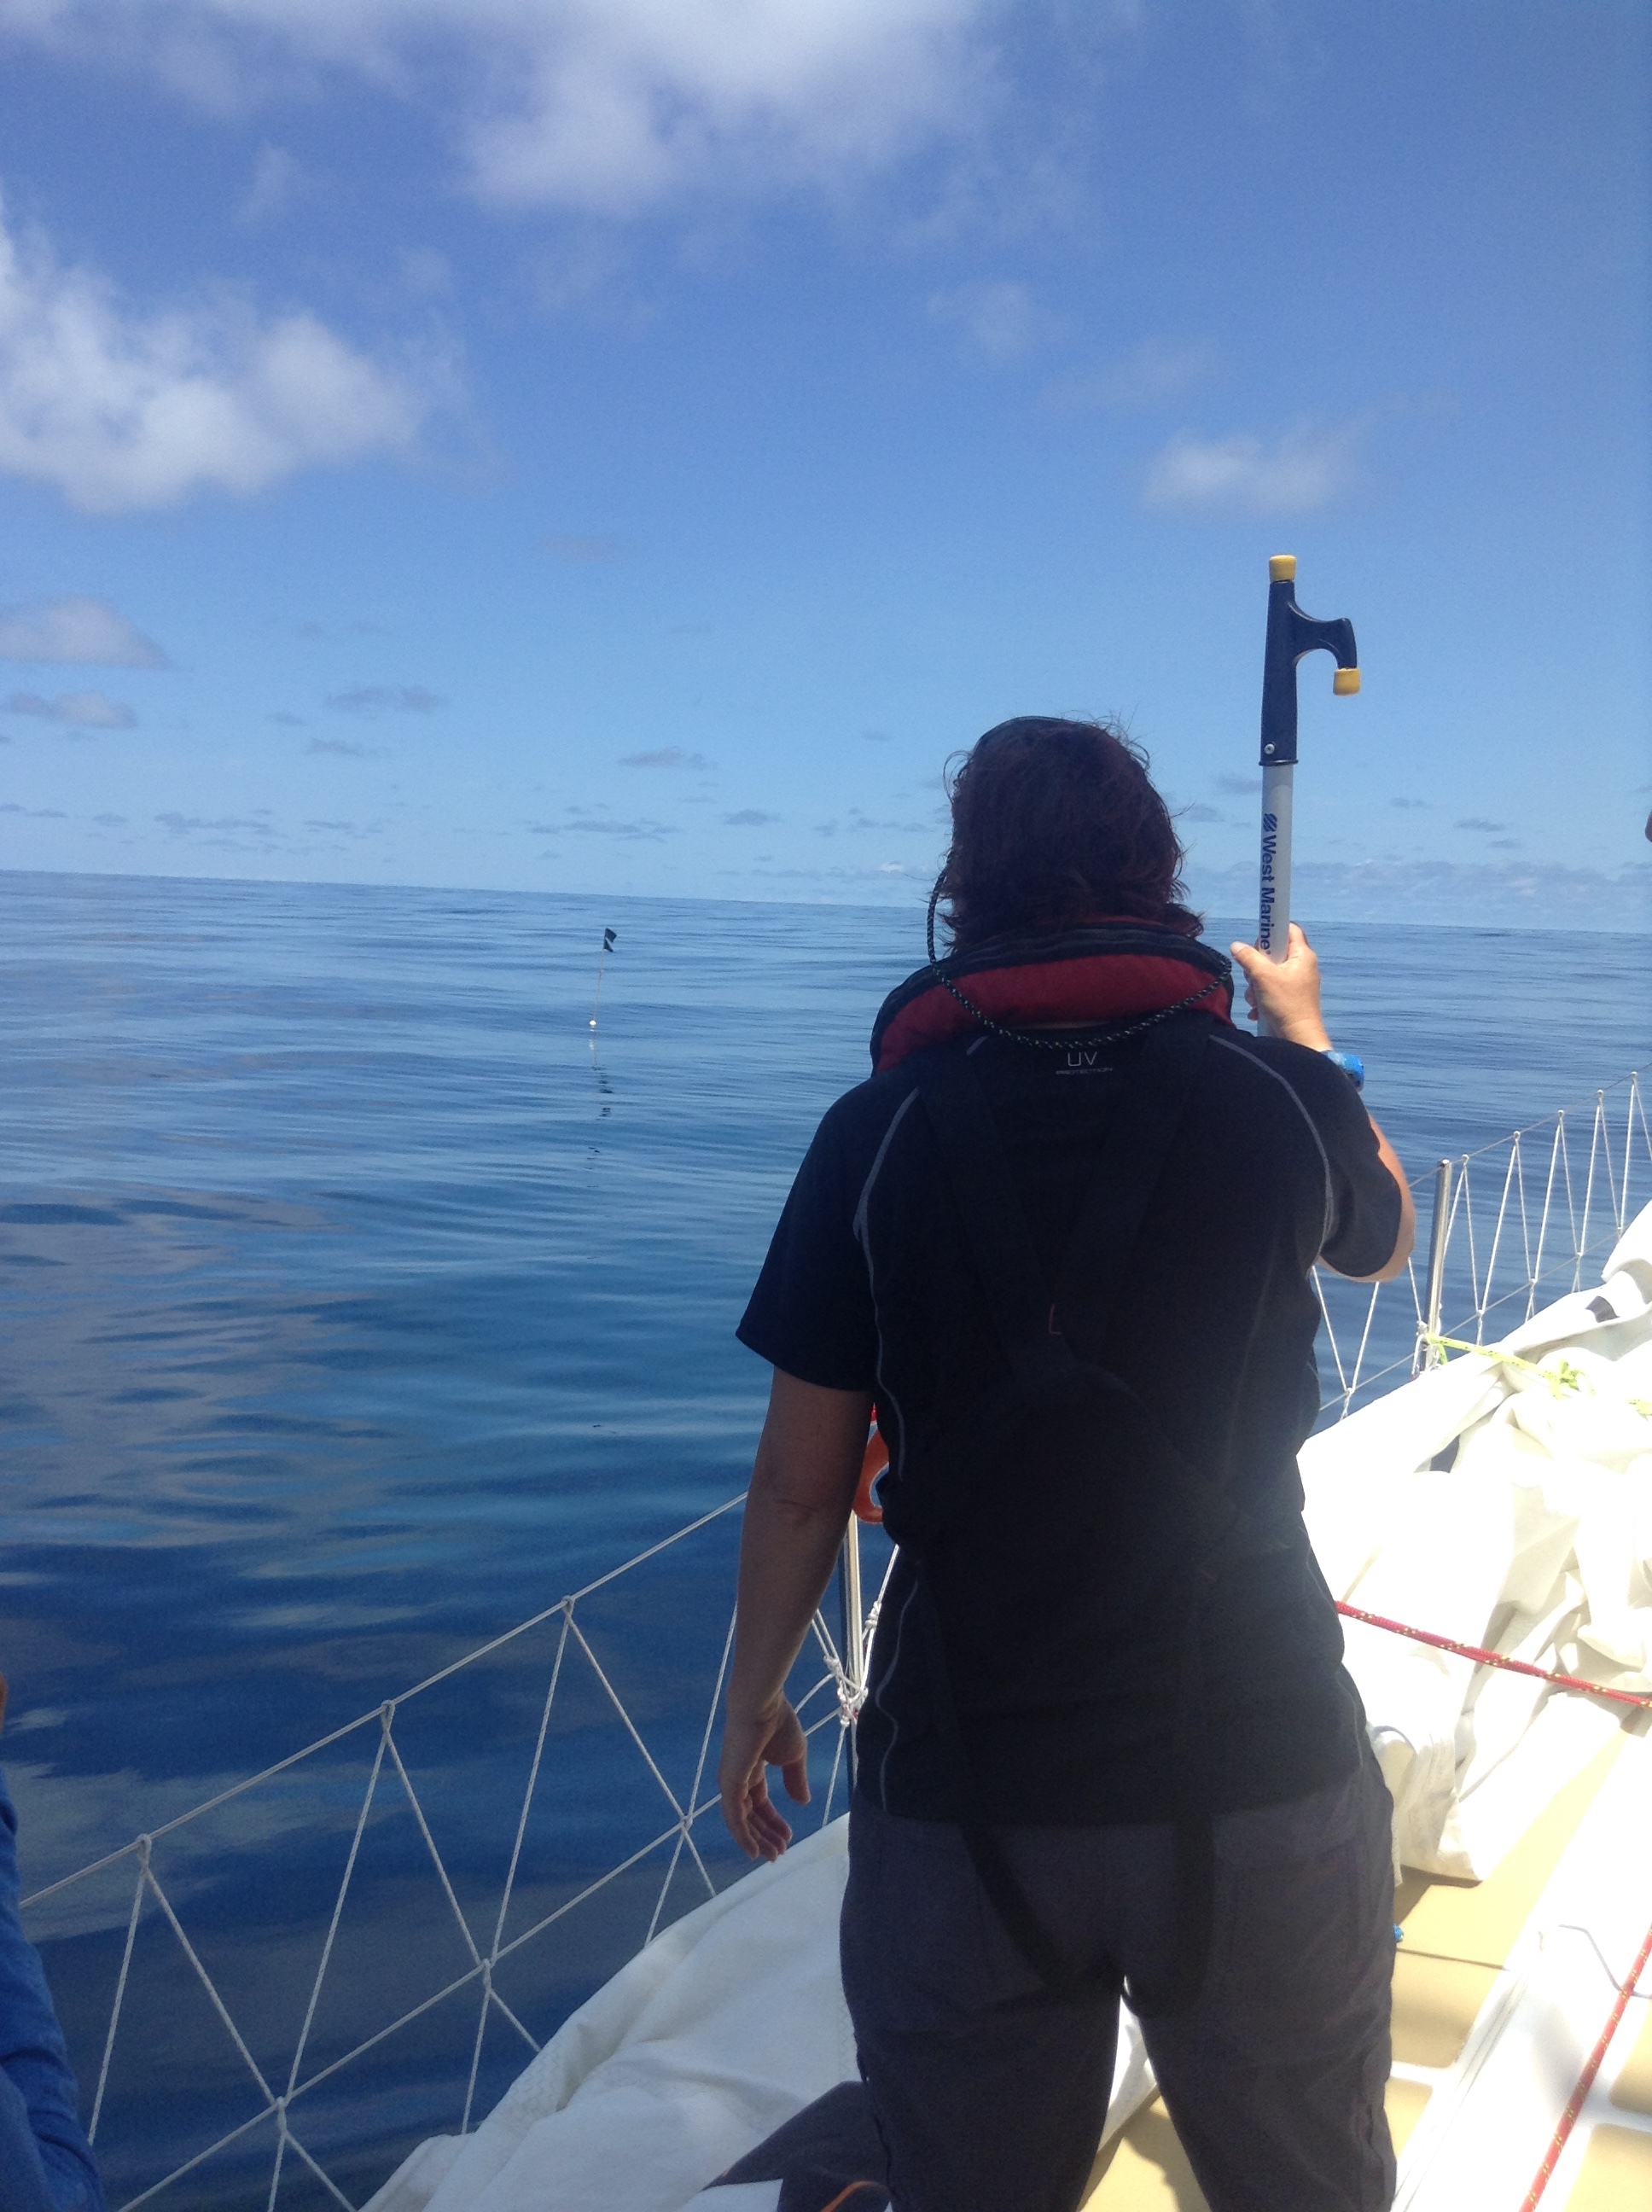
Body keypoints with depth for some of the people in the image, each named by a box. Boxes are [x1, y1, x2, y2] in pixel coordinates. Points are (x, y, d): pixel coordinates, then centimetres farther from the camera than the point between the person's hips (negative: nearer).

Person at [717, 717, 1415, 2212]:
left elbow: (803, 1483, -4)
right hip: (1259, 1779, 1)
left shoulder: (879, 1133, -8)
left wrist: (753, 1697, 13)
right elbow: (1386, 1242, 19)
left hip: (967, 1794, 0)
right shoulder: (1275, 1096, -6)